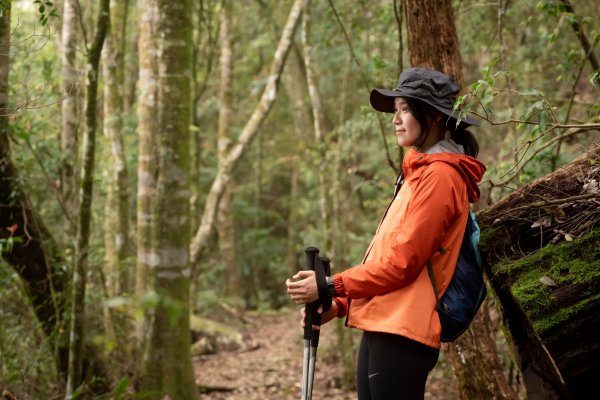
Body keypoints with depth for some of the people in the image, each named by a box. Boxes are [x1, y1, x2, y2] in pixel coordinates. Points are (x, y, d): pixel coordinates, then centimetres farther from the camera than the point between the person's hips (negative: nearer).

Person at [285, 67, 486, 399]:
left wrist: (332, 287, -9)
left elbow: (401, 263, -15)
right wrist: (340, 304, 10)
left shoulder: (438, 176, -10)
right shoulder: (419, 172, 20)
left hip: (402, 333, -9)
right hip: (382, 327, 9)